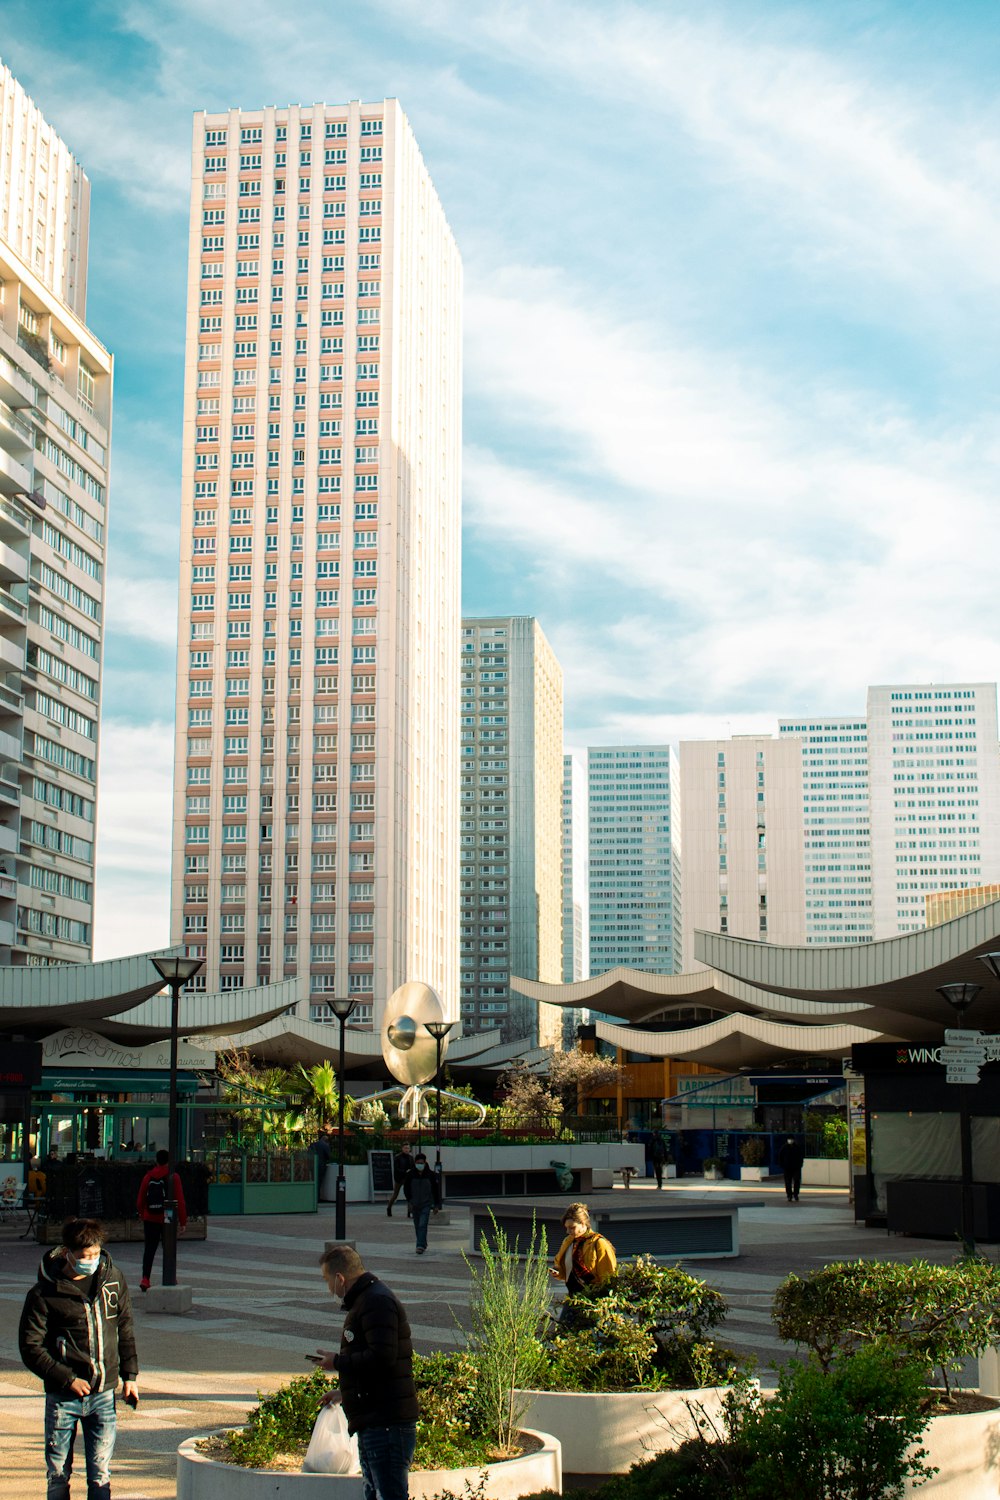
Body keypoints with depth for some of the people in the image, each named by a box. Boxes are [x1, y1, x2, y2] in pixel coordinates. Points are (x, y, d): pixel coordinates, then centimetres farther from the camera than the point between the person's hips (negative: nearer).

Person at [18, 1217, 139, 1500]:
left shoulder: (113, 1280, 2)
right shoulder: (45, 1293, -9)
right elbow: (30, 1348, -7)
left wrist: (130, 1375, 9)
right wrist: (67, 1379, -13)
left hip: (103, 1394, 2)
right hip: (62, 1397, -2)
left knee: (101, 1473, 4)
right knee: (58, 1472, 7)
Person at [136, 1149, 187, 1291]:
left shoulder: (148, 1177, 4)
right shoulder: (173, 1177, -7)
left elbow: (140, 1200, 9)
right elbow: (180, 1201, -9)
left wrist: (142, 1215, 25)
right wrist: (183, 1222, -4)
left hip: (150, 1219, 3)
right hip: (167, 1219, -2)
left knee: (149, 1249, 5)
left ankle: (145, 1278, -8)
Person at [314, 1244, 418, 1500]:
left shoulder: (377, 1302, -14)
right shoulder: (365, 1301, 20)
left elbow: (382, 1358, -25)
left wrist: (338, 1362, -12)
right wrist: (344, 1393, 29)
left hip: (386, 1423, -11)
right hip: (372, 1423, 11)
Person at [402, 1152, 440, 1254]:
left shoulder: (431, 1175, -6)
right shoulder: (410, 1175, -4)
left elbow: (436, 1190, 2)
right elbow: (406, 1188, 4)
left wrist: (437, 1205, 3)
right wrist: (409, 1201, -6)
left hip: (426, 1204, -3)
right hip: (415, 1204, 3)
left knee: (423, 1225, -15)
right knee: (417, 1226, 11)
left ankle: (420, 1246, -18)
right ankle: (423, 1244, 29)